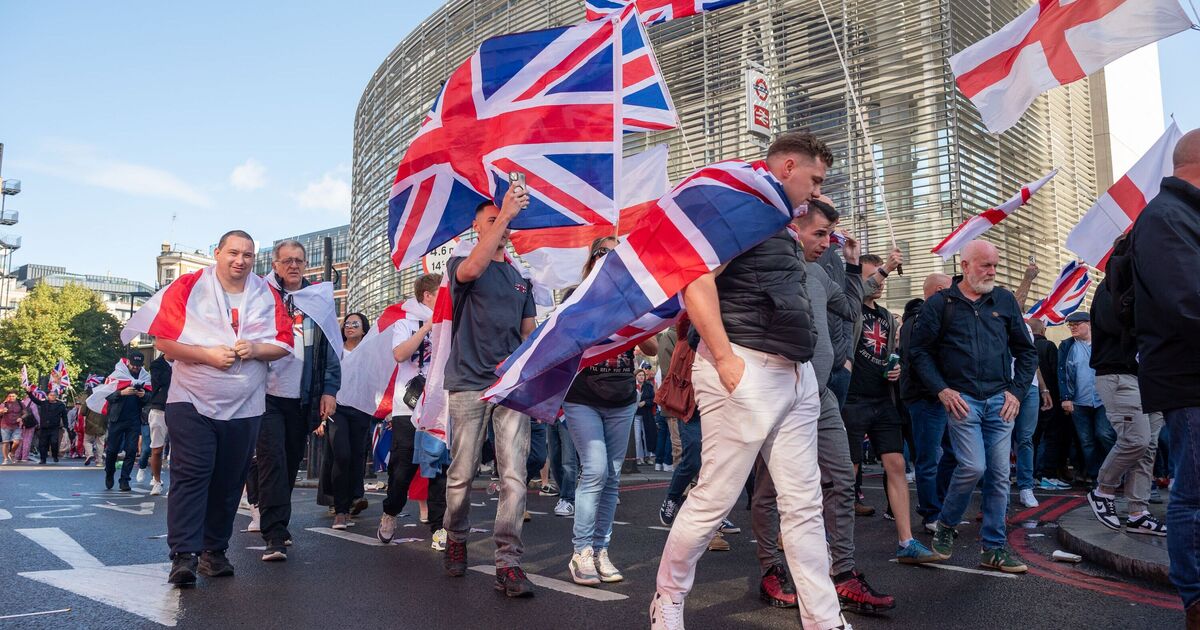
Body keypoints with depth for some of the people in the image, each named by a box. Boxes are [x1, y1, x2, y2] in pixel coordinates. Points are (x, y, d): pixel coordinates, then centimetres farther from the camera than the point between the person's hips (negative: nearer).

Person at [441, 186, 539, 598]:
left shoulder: (520, 280, 19)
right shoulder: (460, 264, 6)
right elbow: (470, 270, -21)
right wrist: (505, 214, -23)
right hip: (469, 383, -3)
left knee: (514, 475, -6)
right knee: (462, 474, 4)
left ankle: (508, 562, -3)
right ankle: (456, 539, 28)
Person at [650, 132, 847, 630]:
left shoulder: (781, 228, 23)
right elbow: (695, 280, -18)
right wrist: (725, 359, -21)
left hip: (798, 375, 9)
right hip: (746, 370, -9)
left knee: (804, 505, 8)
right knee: (715, 498, 0)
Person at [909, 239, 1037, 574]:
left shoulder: (1005, 300, 11)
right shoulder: (940, 303, 2)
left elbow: (1027, 350, 16)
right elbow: (920, 351, 2)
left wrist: (1017, 391, 5)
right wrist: (942, 390, -8)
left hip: (1000, 400, 4)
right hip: (961, 399, -4)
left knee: (1000, 474, 3)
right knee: (973, 466, -14)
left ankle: (994, 548, 14)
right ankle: (945, 524, 12)